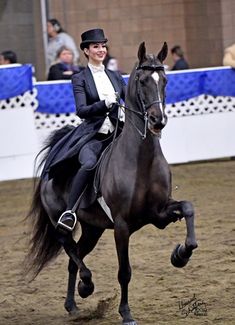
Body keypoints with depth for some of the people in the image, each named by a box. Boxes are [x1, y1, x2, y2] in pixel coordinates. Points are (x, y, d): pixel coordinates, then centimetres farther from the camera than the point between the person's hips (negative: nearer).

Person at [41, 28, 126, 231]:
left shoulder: (115, 77, 17)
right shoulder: (80, 79, 4)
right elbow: (81, 110, -8)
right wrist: (105, 103, -22)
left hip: (116, 136, 5)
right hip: (92, 136, -5)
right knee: (89, 164, -35)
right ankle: (69, 211, -30)